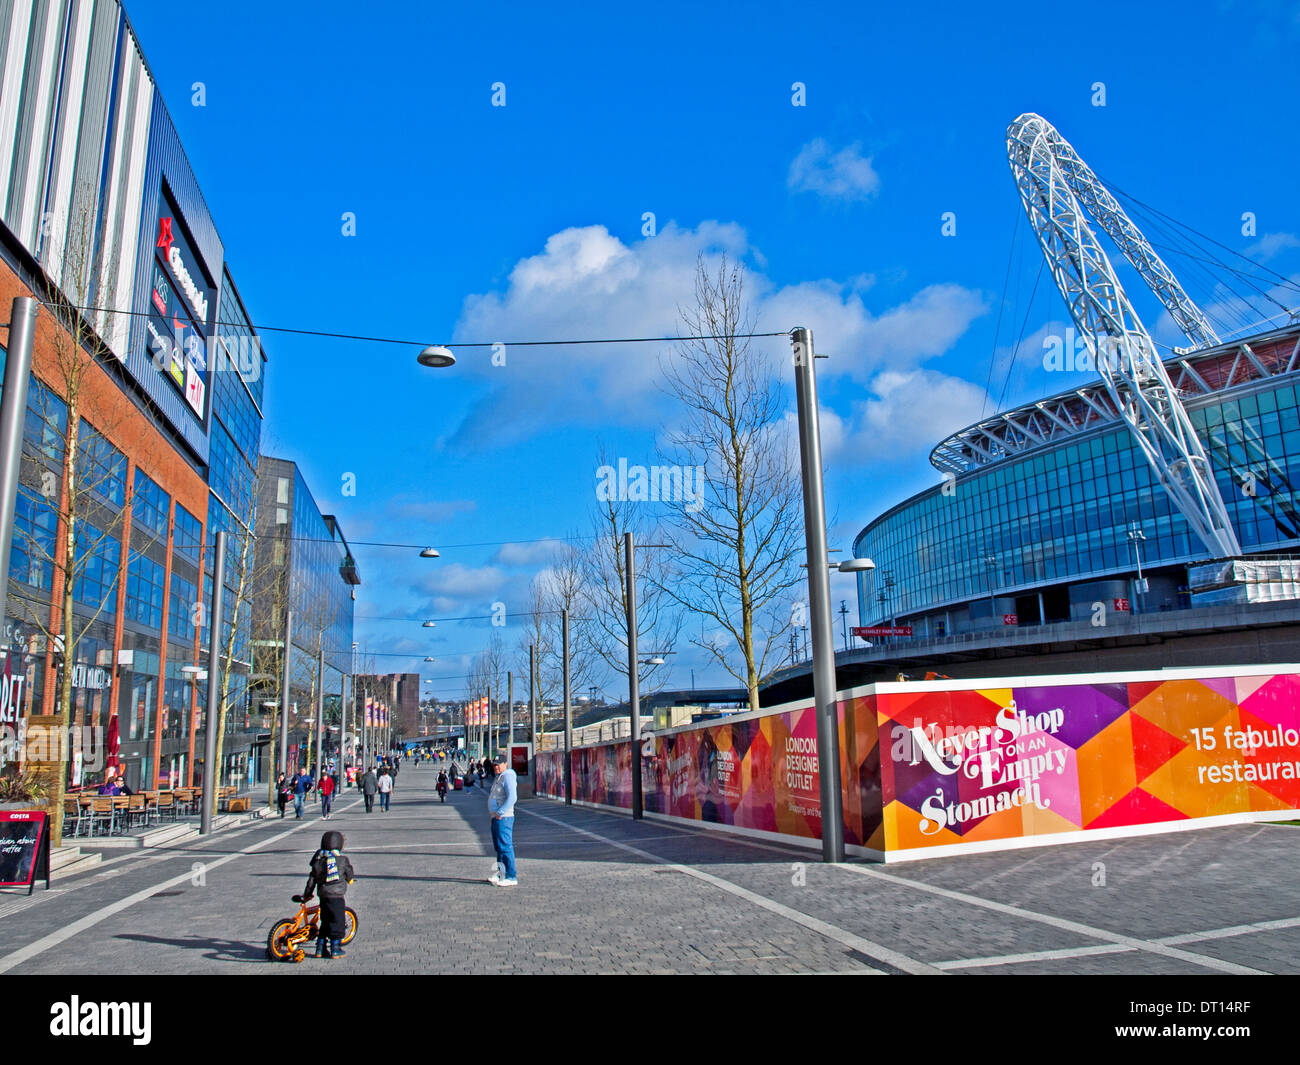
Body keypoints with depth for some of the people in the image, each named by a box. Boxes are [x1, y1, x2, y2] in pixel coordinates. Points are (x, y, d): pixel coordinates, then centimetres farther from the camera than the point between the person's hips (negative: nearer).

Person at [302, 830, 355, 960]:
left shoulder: (318, 860, 6)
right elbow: (349, 876, 4)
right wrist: (351, 878, 27)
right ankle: (335, 949, 5)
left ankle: (320, 949, 19)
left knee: (325, 923, 17)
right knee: (338, 922, 4)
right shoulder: (342, 860, -7)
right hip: (337, 896, -5)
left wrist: (307, 894, 21)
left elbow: (312, 879, 10)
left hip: (323, 897, 5)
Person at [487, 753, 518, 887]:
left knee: (505, 847, -11)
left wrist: (500, 812, -22)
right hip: (496, 817, 11)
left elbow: (512, 797, -23)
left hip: (503, 818, -11)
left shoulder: (508, 776, -12)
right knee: (499, 847, 16)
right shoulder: (499, 777, 20)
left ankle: (511, 877, -9)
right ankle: (501, 873, 26)